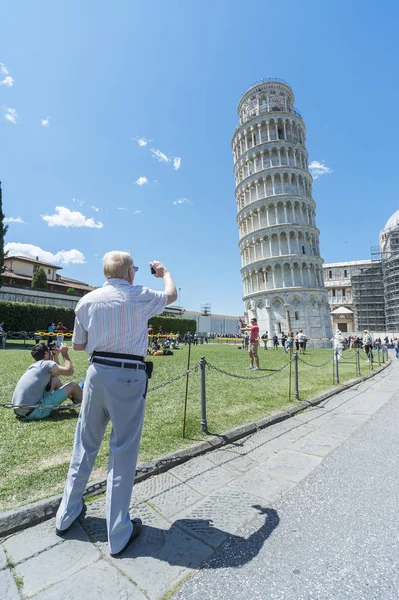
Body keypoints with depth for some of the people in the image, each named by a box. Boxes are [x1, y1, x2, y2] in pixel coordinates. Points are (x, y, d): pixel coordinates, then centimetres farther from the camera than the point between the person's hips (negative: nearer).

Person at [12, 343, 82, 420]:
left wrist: (55, 357, 22)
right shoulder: (47, 363, -8)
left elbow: (56, 372, 31)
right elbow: (70, 371, -3)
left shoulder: (33, 366, 18)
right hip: (33, 412, -9)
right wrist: (65, 354, 7)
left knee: (55, 380, 23)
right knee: (73, 385, 0)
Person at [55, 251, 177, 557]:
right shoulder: (140, 296, -4)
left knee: (85, 444, 21)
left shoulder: (88, 300, 4)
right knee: (123, 452, 8)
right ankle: (119, 534, 24)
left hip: (97, 372, 4)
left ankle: (67, 514, 40)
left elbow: (78, 345, 12)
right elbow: (172, 294, 16)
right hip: (129, 376, -4)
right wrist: (165, 272, 34)